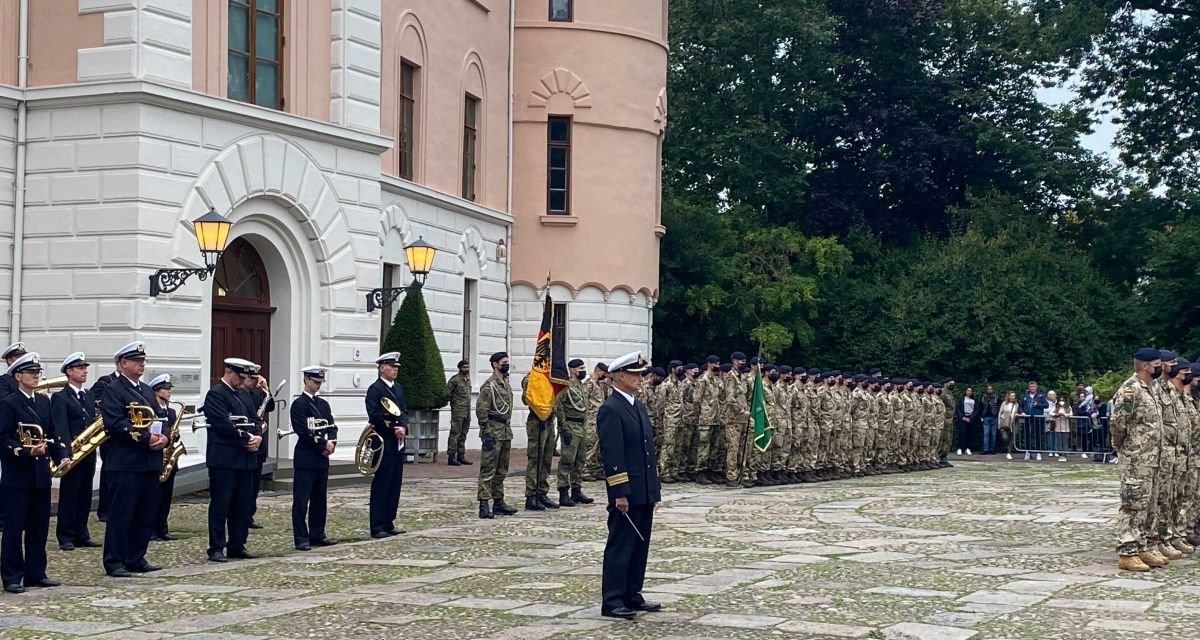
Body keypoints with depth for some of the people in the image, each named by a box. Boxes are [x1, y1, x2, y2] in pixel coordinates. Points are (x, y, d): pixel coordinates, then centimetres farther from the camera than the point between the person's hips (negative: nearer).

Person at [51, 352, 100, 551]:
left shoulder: (89, 396, 17)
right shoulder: (60, 398, -5)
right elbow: (60, 428, -14)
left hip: (89, 453, 7)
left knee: (85, 497, 10)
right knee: (69, 496, -2)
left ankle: (82, 535, 16)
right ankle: (66, 538, 3)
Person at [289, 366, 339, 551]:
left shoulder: (323, 404, 16)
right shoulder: (299, 404, -8)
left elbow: (332, 426, 12)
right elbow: (303, 431, -16)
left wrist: (331, 442, -8)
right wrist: (323, 444, -14)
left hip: (322, 459, 8)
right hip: (306, 459, -8)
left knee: (319, 499, 12)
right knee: (301, 500, -4)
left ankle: (317, 534, 19)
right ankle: (301, 538, -2)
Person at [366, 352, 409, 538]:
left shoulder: (398, 388, 16)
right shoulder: (375, 389, -9)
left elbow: (404, 412, 11)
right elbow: (374, 416, -18)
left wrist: (403, 428, -9)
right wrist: (393, 429, -16)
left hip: (398, 445, 8)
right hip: (384, 445, -8)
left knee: (395, 485, 11)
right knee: (381, 486, -4)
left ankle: (389, 523, 18)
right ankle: (377, 527, 0)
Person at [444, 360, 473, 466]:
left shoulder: (468, 379, 15)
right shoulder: (455, 379, -9)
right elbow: (447, 394, -10)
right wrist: (454, 401, -2)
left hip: (467, 412, 8)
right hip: (458, 412, -8)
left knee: (463, 435, 11)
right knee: (455, 434, -7)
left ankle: (461, 456, 17)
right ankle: (451, 457, -6)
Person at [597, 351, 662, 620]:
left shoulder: (639, 406, 15)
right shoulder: (611, 409, -14)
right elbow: (611, 455, -18)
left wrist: (655, 486, 17)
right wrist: (620, 493, -21)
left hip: (645, 491, 9)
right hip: (626, 493, -9)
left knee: (640, 545, 13)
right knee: (620, 546, -3)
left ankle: (632, 595, 21)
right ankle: (612, 601, 3)